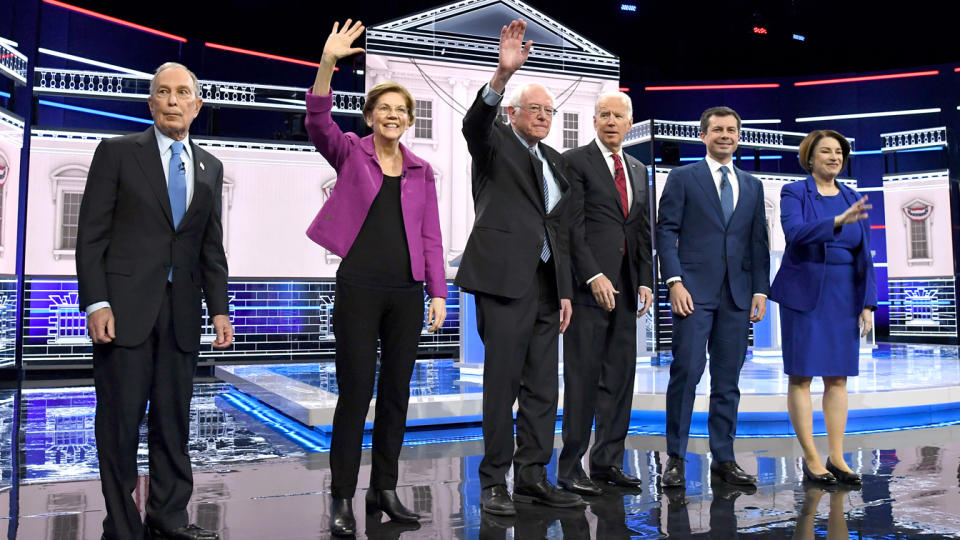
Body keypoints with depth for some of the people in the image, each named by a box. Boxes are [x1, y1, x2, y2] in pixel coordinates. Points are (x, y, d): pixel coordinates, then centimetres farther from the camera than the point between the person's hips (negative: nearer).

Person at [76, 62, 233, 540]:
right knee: (120, 419, 2)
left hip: (181, 312, 4)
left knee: (174, 420, 9)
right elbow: (91, 235, -3)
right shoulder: (117, 153, 2)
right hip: (124, 308, -4)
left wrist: (219, 309, 6)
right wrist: (96, 304, -12)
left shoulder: (210, 168, 14)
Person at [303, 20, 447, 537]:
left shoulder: (421, 171, 12)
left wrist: (438, 293, 3)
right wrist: (328, 63, -28)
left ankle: (383, 489, 22)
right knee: (355, 394, -3)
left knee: (396, 394, 9)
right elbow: (318, 121, -16)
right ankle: (342, 498, 9)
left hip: (407, 292, 4)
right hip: (359, 287, -4)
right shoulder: (350, 152, 4)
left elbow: (430, 237, 10)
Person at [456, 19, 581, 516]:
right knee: (502, 382, -3)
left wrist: (565, 290, 12)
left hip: (546, 283, 7)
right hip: (505, 277, -7)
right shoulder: (495, 144, 4)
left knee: (543, 385, 9)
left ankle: (533, 476, 19)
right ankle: (494, 483, 7)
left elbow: (558, 228, 18)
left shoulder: (554, 160, 21)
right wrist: (502, 74, -36)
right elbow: (473, 124, -21)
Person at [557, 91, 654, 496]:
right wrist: (594, 276, -16)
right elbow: (572, 226, -9)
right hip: (588, 285, -6)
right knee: (582, 378, -4)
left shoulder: (639, 170, 19)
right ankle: (570, 467, 5)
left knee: (620, 377, 8)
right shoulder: (575, 162, -1)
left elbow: (644, 231, 18)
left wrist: (645, 281, 7)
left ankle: (608, 461, 18)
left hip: (625, 288, 6)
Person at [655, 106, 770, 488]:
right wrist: (674, 281, -12)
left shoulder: (752, 186, 18)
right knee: (686, 371, -7)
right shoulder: (683, 178, 5)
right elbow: (666, 231, -1)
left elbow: (758, 242, 16)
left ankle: (724, 458, 14)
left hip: (737, 295, 4)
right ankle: (675, 458, 2)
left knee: (728, 379, 6)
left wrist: (760, 290, 6)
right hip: (694, 291, -4)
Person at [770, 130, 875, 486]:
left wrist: (868, 303, 5)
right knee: (801, 376, -1)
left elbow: (864, 256, 10)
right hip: (804, 296, -4)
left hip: (844, 297, 4)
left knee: (838, 377, 6)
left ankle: (836, 457, 13)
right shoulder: (794, 193, -1)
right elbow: (795, 231, -20)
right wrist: (838, 221, -33)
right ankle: (811, 459, 7)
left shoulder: (852, 199, 11)